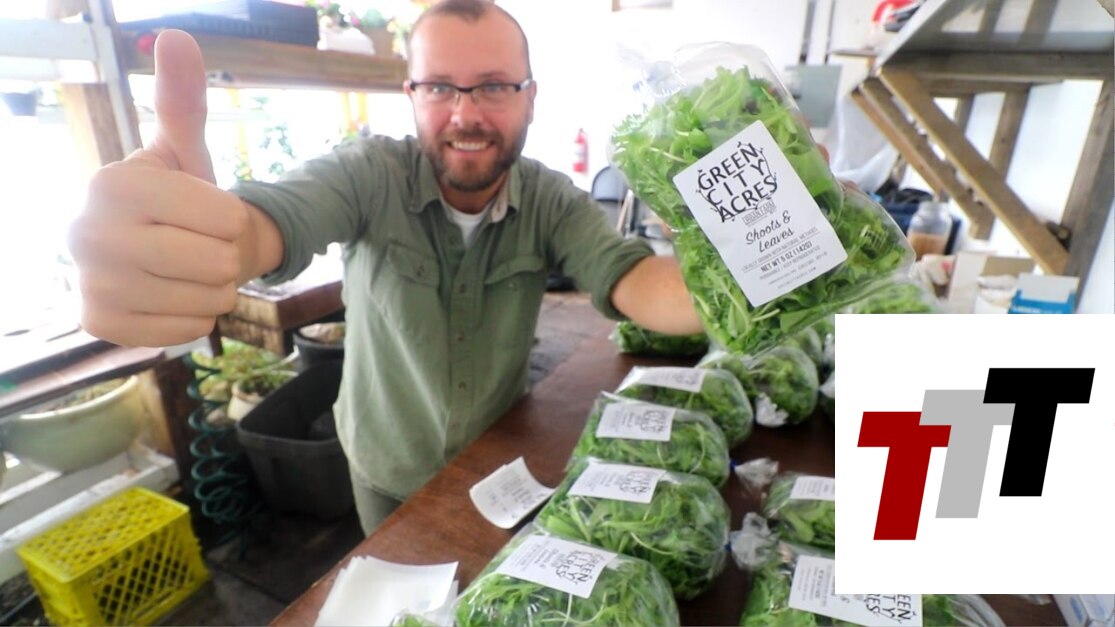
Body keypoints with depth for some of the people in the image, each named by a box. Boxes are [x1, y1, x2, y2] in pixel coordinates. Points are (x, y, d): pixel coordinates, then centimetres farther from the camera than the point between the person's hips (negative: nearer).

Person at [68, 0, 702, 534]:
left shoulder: (551, 199, -17)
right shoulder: (369, 174, -22)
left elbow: (626, 276, -30)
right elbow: (278, 216, -38)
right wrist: (163, 231, -61)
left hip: (503, 460, 2)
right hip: (390, 471, -1)